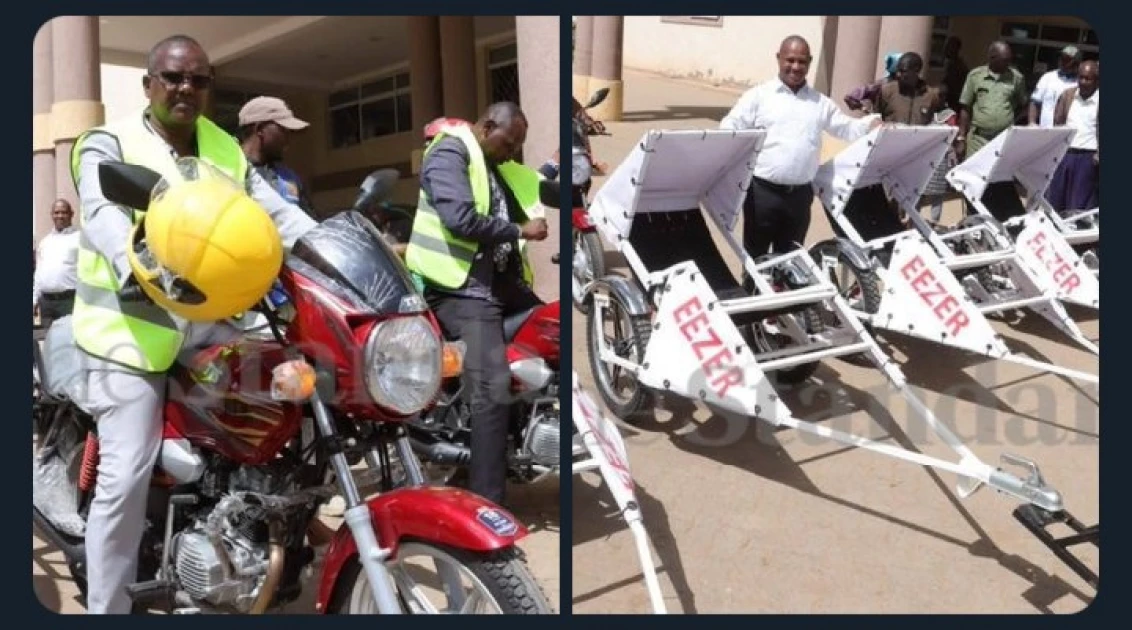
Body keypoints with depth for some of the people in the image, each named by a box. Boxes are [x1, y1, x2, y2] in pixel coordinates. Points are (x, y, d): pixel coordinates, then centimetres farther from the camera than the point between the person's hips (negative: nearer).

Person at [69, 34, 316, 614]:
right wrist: (140, 271, -42)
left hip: (208, 322, 5)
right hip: (130, 325, -5)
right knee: (126, 474, -8)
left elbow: (276, 211, 7)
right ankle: (105, 606, 9)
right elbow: (103, 216, -20)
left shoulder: (226, 149, 16)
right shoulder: (108, 144, -1)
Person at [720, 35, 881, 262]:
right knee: (755, 255, 6)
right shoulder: (758, 95, 1)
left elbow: (847, 128, 14)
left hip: (800, 194, 4)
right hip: (763, 190, -4)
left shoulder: (820, 102, 13)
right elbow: (730, 128, -6)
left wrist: (873, 124, -6)